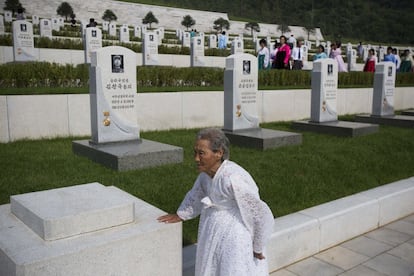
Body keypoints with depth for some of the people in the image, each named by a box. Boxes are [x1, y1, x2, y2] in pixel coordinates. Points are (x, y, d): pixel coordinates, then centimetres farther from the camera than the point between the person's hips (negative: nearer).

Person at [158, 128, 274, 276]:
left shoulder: (233, 179, -31)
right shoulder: (208, 171, -7)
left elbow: (261, 214, -23)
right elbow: (197, 194, 16)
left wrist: (257, 248, -11)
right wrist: (181, 215, 21)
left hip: (235, 235, -8)